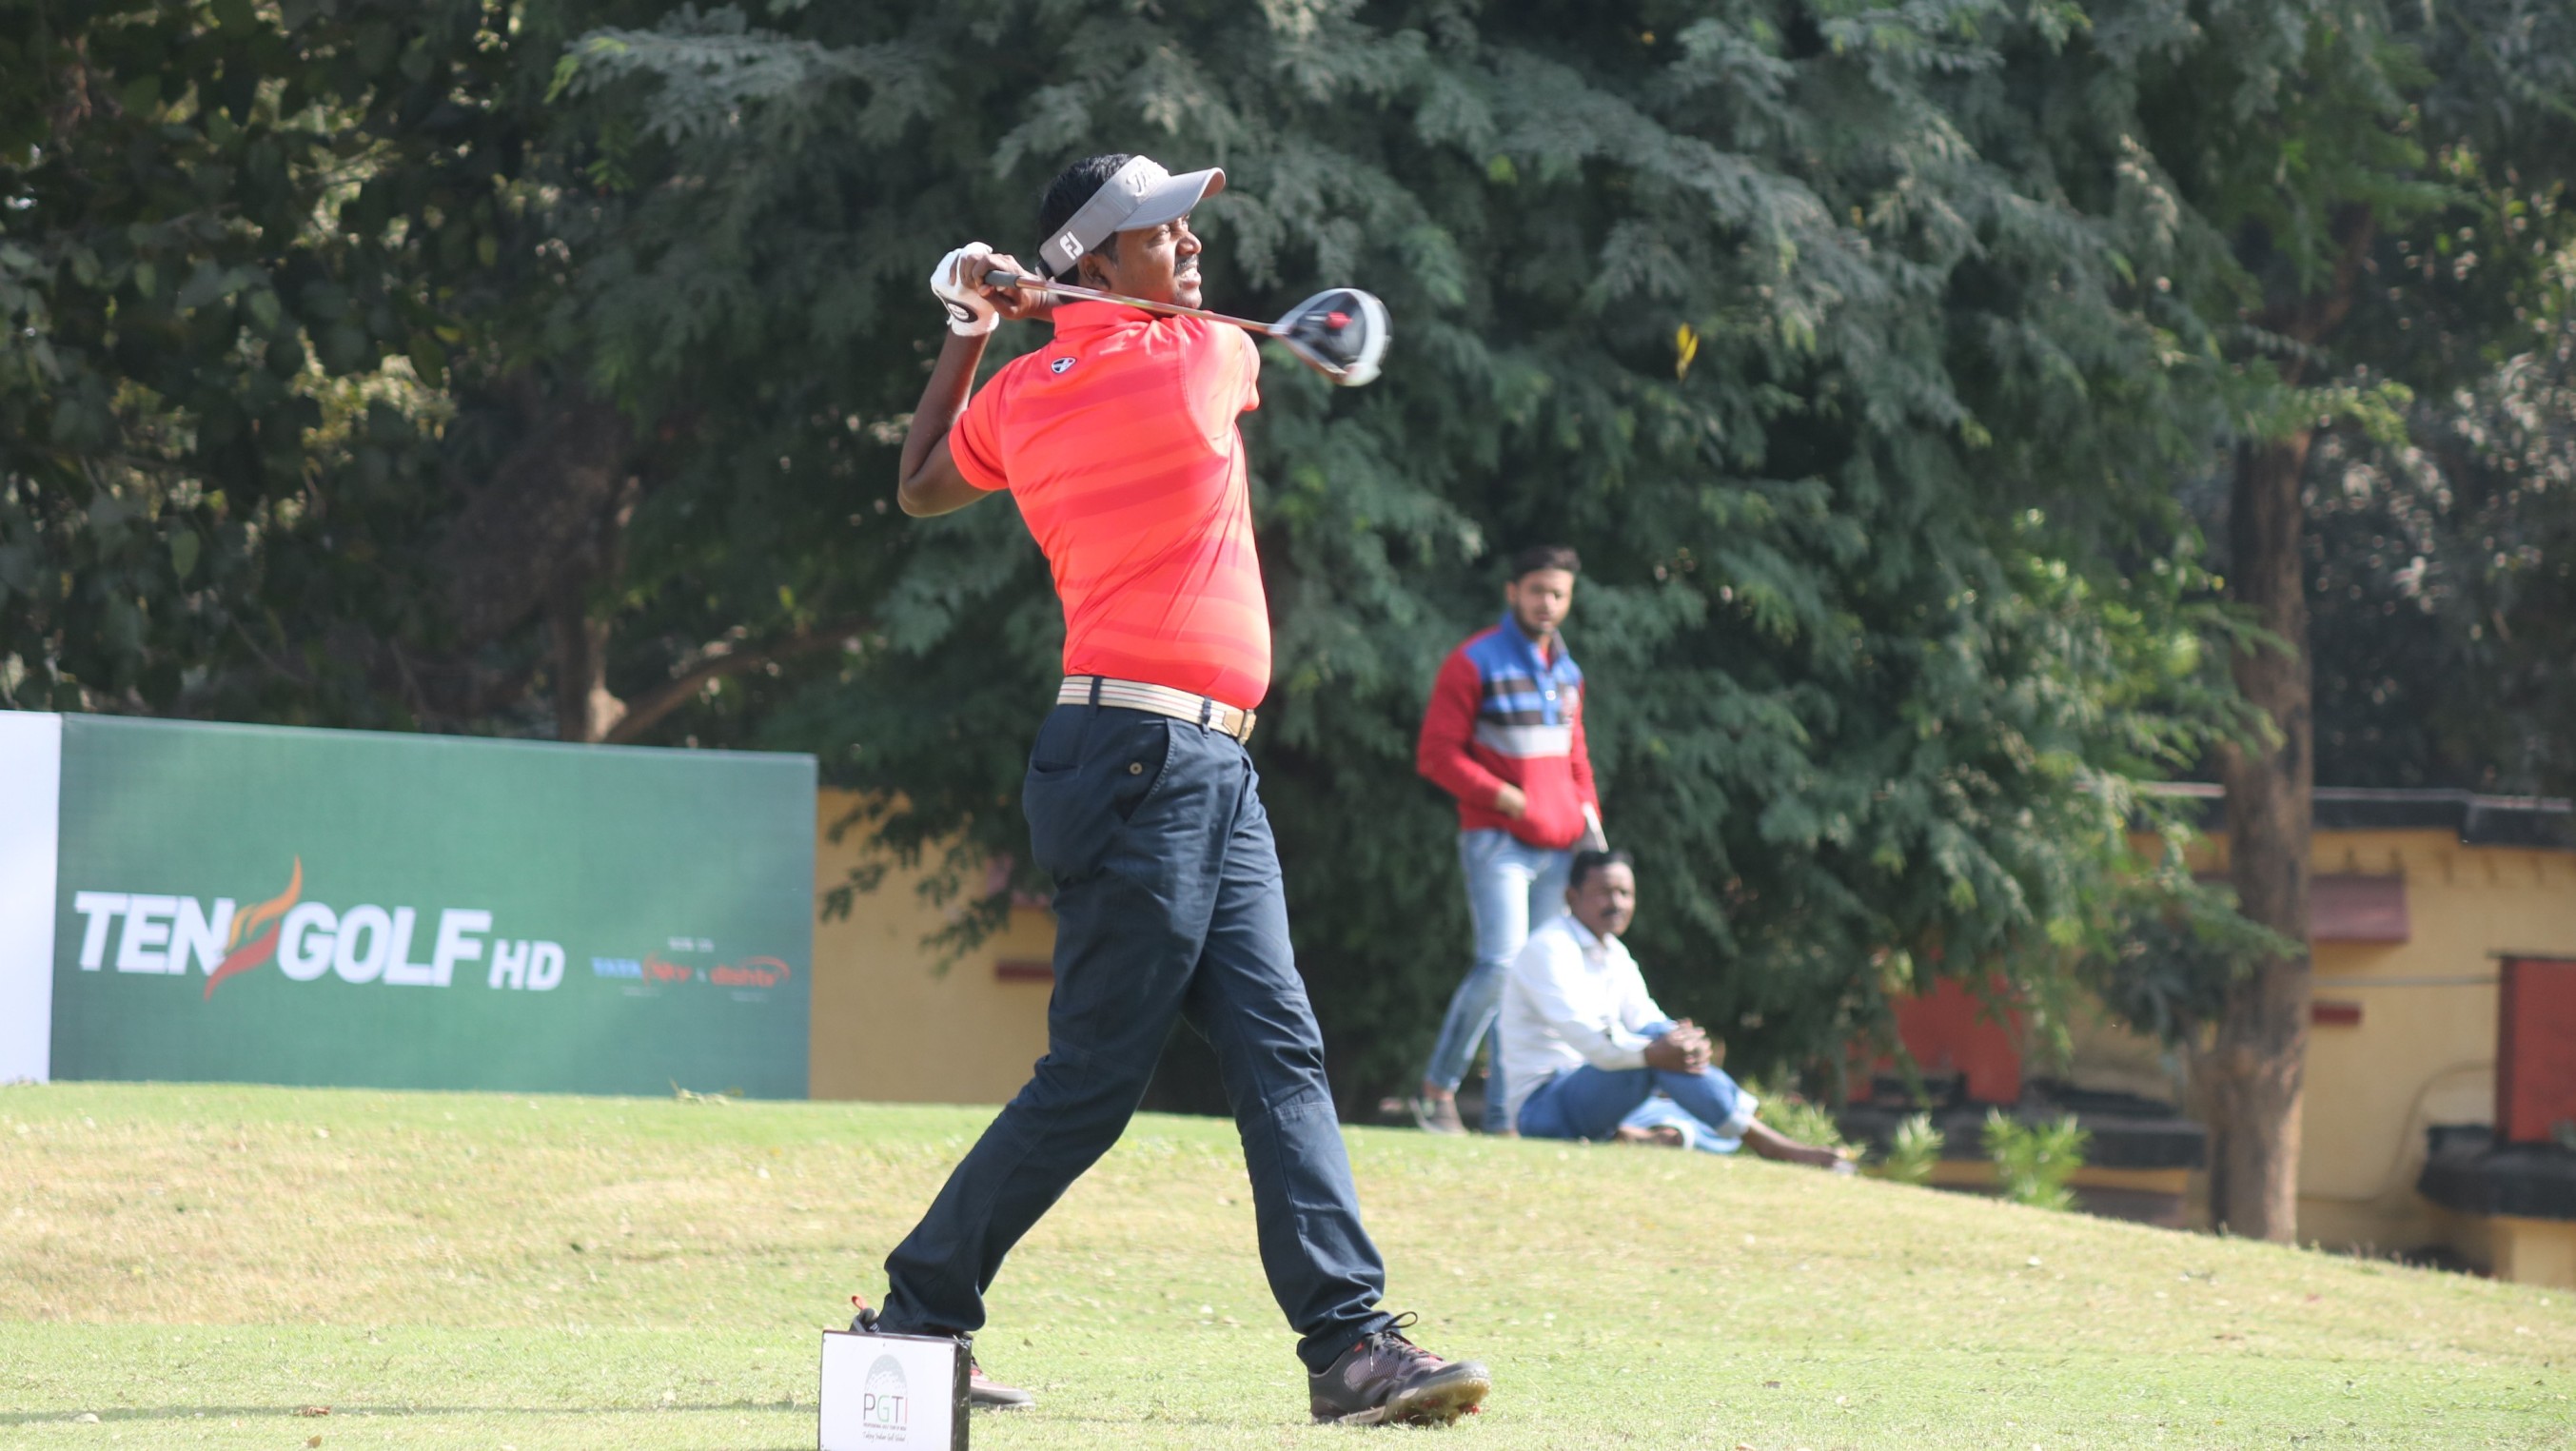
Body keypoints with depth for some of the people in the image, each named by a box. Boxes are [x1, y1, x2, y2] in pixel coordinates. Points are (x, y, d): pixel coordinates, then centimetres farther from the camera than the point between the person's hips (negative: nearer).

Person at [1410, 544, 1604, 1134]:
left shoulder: (1566, 671, 17)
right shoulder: (1474, 663, -5)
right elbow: (1437, 754, -8)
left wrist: (1588, 812, 11)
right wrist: (1504, 797, -16)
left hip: (1559, 845, 7)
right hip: (1497, 843, -7)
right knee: (1502, 964, -19)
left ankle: (1503, 1113, 8)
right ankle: (1438, 1089, -6)